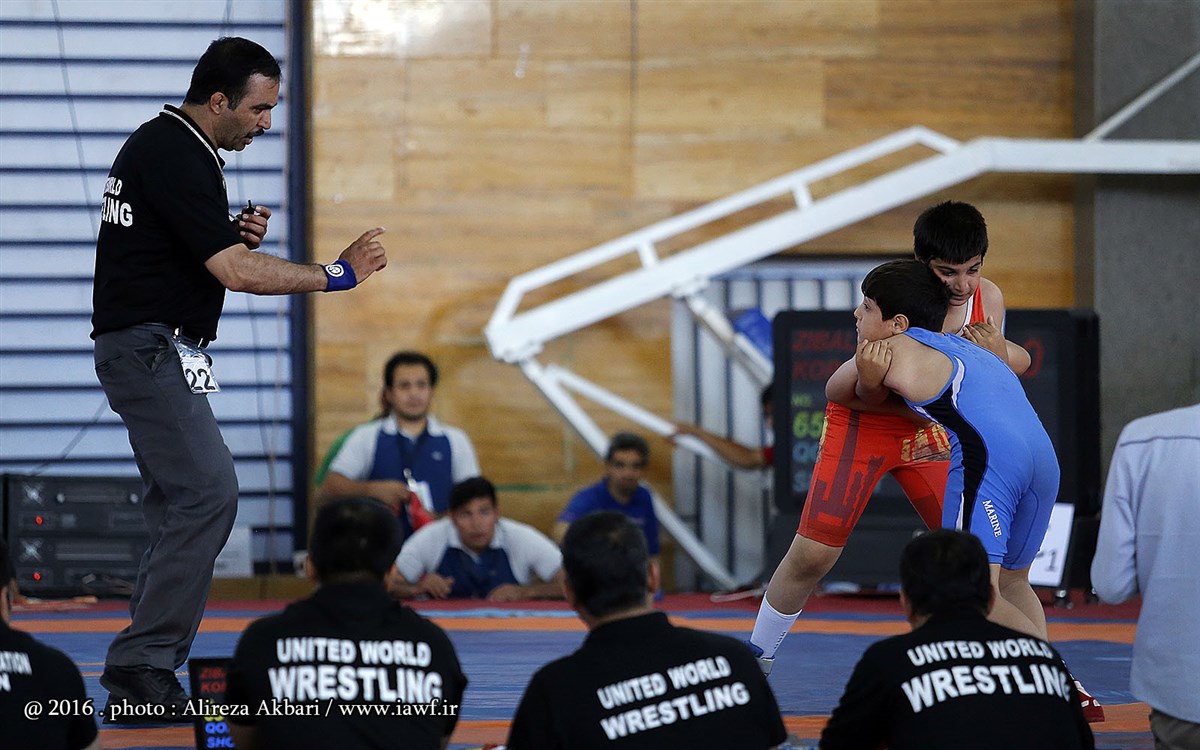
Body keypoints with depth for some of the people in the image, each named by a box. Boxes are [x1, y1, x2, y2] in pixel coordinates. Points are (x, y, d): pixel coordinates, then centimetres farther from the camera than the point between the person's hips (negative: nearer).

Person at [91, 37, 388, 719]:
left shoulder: (166, 144, 16)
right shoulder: (174, 157, -17)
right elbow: (234, 271, -22)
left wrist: (236, 234, 6)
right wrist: (339, 273, -16)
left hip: (150, 351, 11)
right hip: (152, 349, -11)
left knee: (181, 497, 12)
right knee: (209, 491, -17)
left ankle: (145, 664, 13)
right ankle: (141, 663, -18)